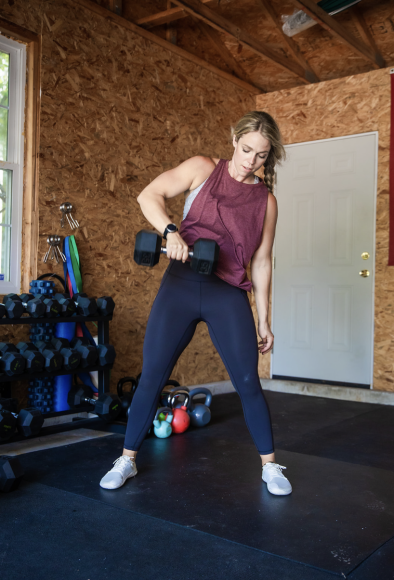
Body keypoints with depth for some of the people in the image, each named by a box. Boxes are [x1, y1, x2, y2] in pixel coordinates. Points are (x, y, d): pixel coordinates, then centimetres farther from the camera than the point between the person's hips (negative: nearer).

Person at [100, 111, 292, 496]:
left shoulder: (266, 201, 7)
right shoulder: (202, 169, 4)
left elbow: (261, 262, 9)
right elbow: (149, 196, -2)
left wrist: (263, 320, 9)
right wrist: (170, 232, -21)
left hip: (229, 295, 1)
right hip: (181, 286, 0)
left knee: (248, 381, -1)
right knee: (151, 376, 2)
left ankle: (270, 465, 19)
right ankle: (127, 460, 20)